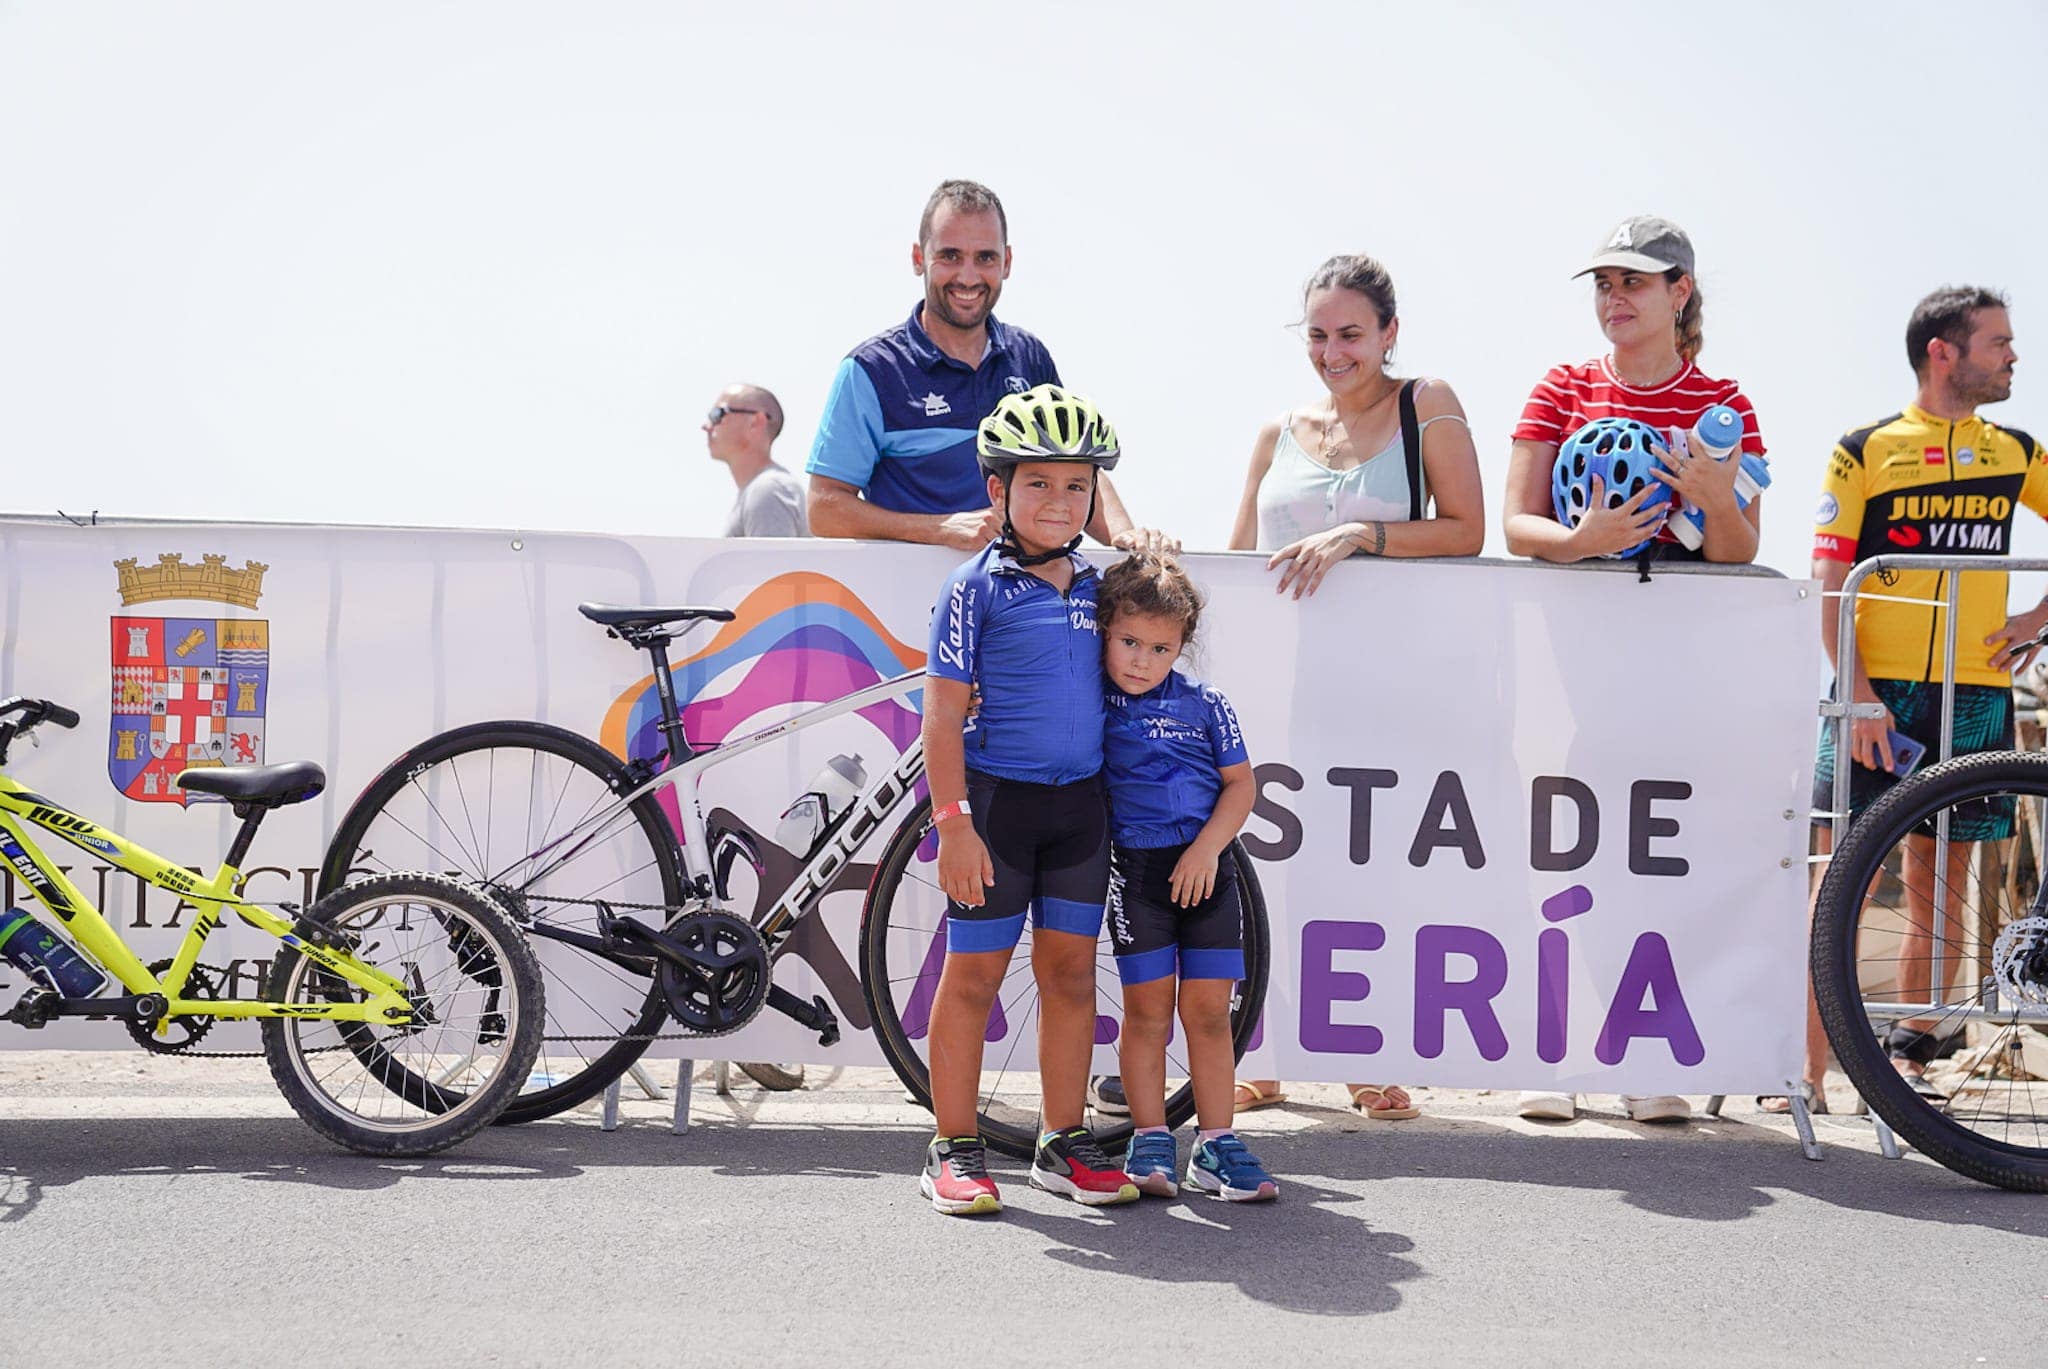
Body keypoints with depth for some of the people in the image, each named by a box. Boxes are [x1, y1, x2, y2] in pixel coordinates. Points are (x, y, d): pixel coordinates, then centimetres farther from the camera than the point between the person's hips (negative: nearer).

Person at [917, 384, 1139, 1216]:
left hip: (1080, 804, 5)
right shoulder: (976, 587, -6)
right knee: (974, 971, 2)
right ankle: (954, 1150, 11)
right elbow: (944, 713, -9)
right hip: (997, 798, -5)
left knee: (1070, 970, 9)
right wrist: (953, 821, -16)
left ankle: (1063, 1144, 20)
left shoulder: (1096, 588, 9)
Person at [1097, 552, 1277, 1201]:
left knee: (1208, 1009, 4)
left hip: (1204, 871, 1)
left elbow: (1241, 784, 4)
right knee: (1148, 1009, 2)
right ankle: (1150, 1142, 12)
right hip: (1135, 870, -1)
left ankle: (1215, 1145, 12)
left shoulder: (1205, 705, 2)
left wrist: (1206, 849, -7)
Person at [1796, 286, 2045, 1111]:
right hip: (1876, 696, -4)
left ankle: (1909, 1059, 17)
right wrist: (1859, 695, -13)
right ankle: (1810, 1073, -1)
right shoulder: (1864, 452, 0)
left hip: (1975, 696, 4)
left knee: (1938, 887, 7)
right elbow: (1828, 585, -4)